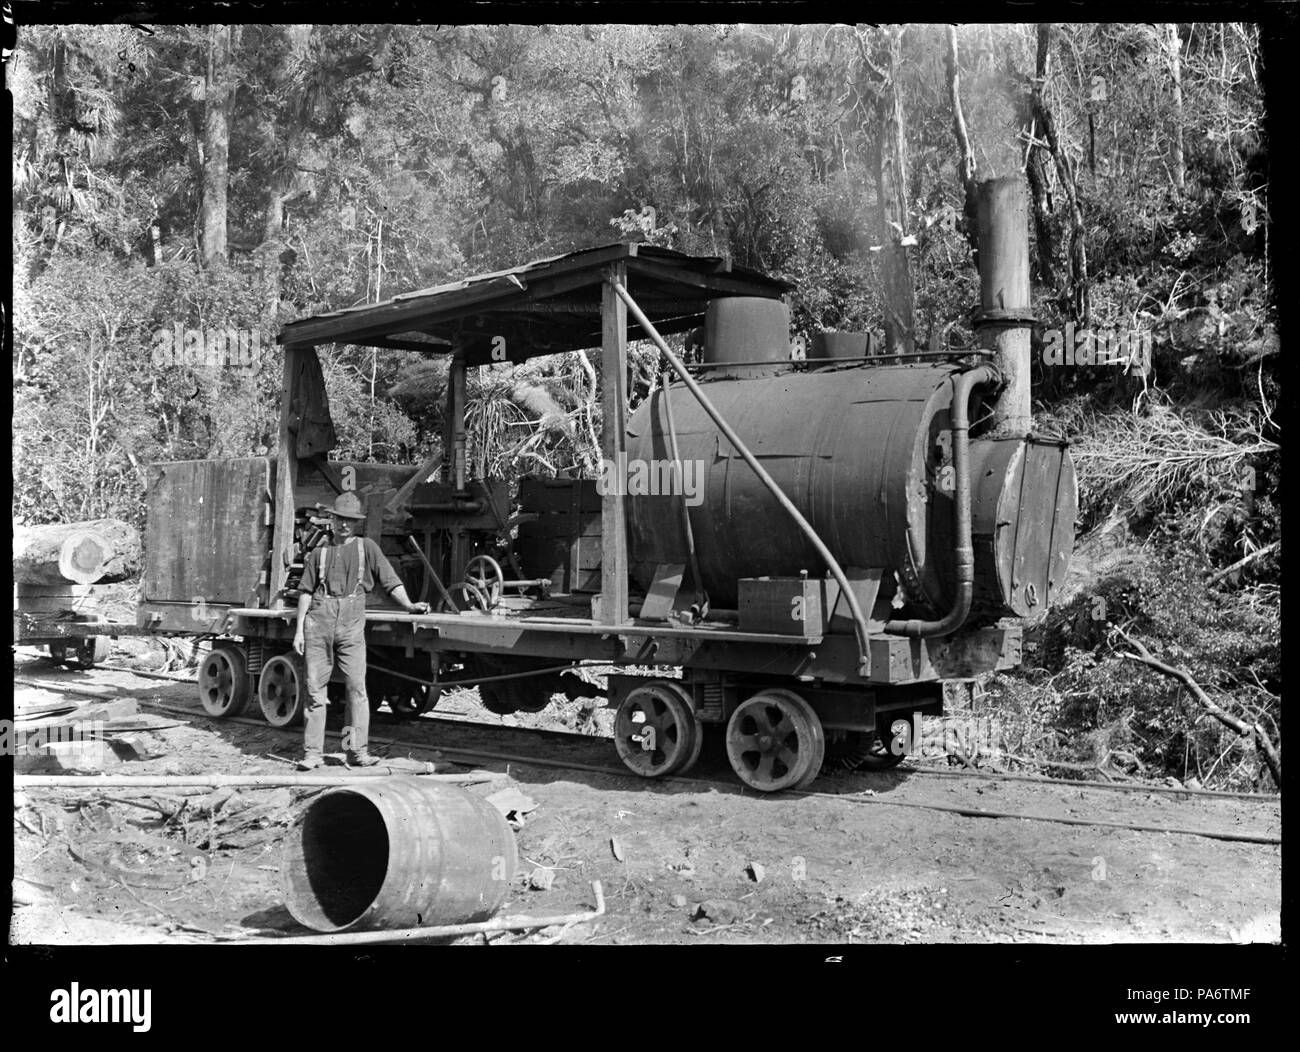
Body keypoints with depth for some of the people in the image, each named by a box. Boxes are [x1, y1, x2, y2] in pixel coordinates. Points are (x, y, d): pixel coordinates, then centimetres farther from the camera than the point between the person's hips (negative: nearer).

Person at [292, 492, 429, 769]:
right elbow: (306, 591, 16)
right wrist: (299, 629, 9)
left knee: (356, 686, -7)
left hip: (351, 623, -1)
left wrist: (408, 605, -7)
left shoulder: (366, 547, 12)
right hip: (319, 621, 2)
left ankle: (357, 750, -2)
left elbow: (390, 580, 8)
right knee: (315, 687, 1)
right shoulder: (319, 553, 17)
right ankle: (313, 752, 6)